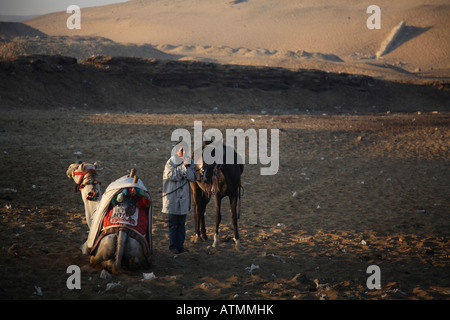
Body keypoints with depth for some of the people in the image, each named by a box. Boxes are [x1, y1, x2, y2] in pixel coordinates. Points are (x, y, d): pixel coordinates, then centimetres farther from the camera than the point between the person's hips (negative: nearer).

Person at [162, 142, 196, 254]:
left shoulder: (189, 162, 8)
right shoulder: (170, 162, -3)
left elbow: (192, 177, -4)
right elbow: (171, 175, -17)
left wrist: (186, 167, -16)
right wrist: (182, 167, -14)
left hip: (184, 198, 4)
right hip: (172, 197, -4)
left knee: (182, 224, 8)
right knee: (173, 224, 1)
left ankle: (180, 245, 15)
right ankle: (173, 246, 8)